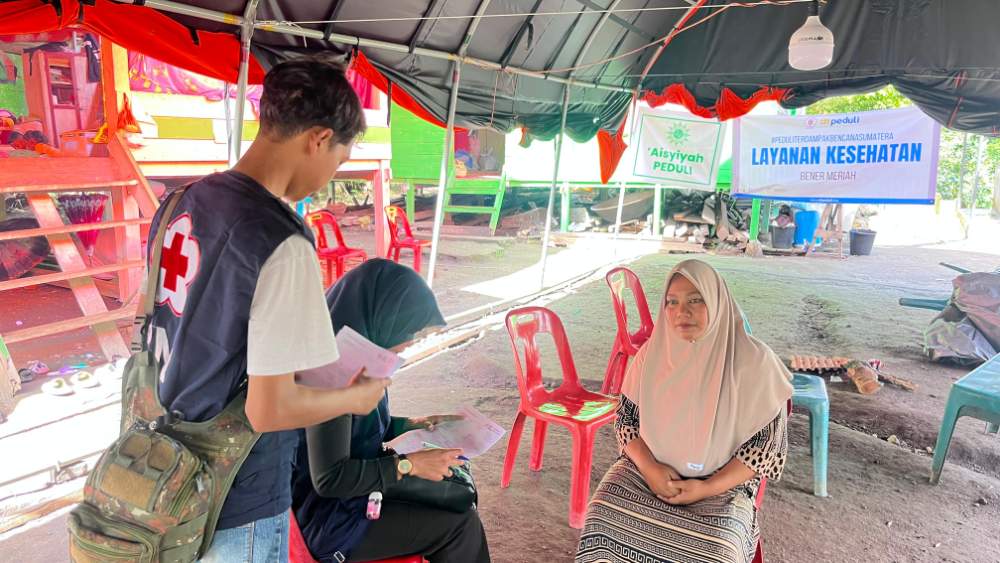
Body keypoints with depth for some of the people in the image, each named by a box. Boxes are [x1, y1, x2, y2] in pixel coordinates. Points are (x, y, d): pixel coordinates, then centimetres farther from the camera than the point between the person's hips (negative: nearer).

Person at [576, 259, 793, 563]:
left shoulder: (753, 362, -12)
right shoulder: (652, 352, -1)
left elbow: (768, 440, -7)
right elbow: (626, 416, 4)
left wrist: (708, 488, -15)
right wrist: (649, 467, -13)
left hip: (723, 482, -2)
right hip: (649, 467, 3)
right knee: (605, 514, -21)